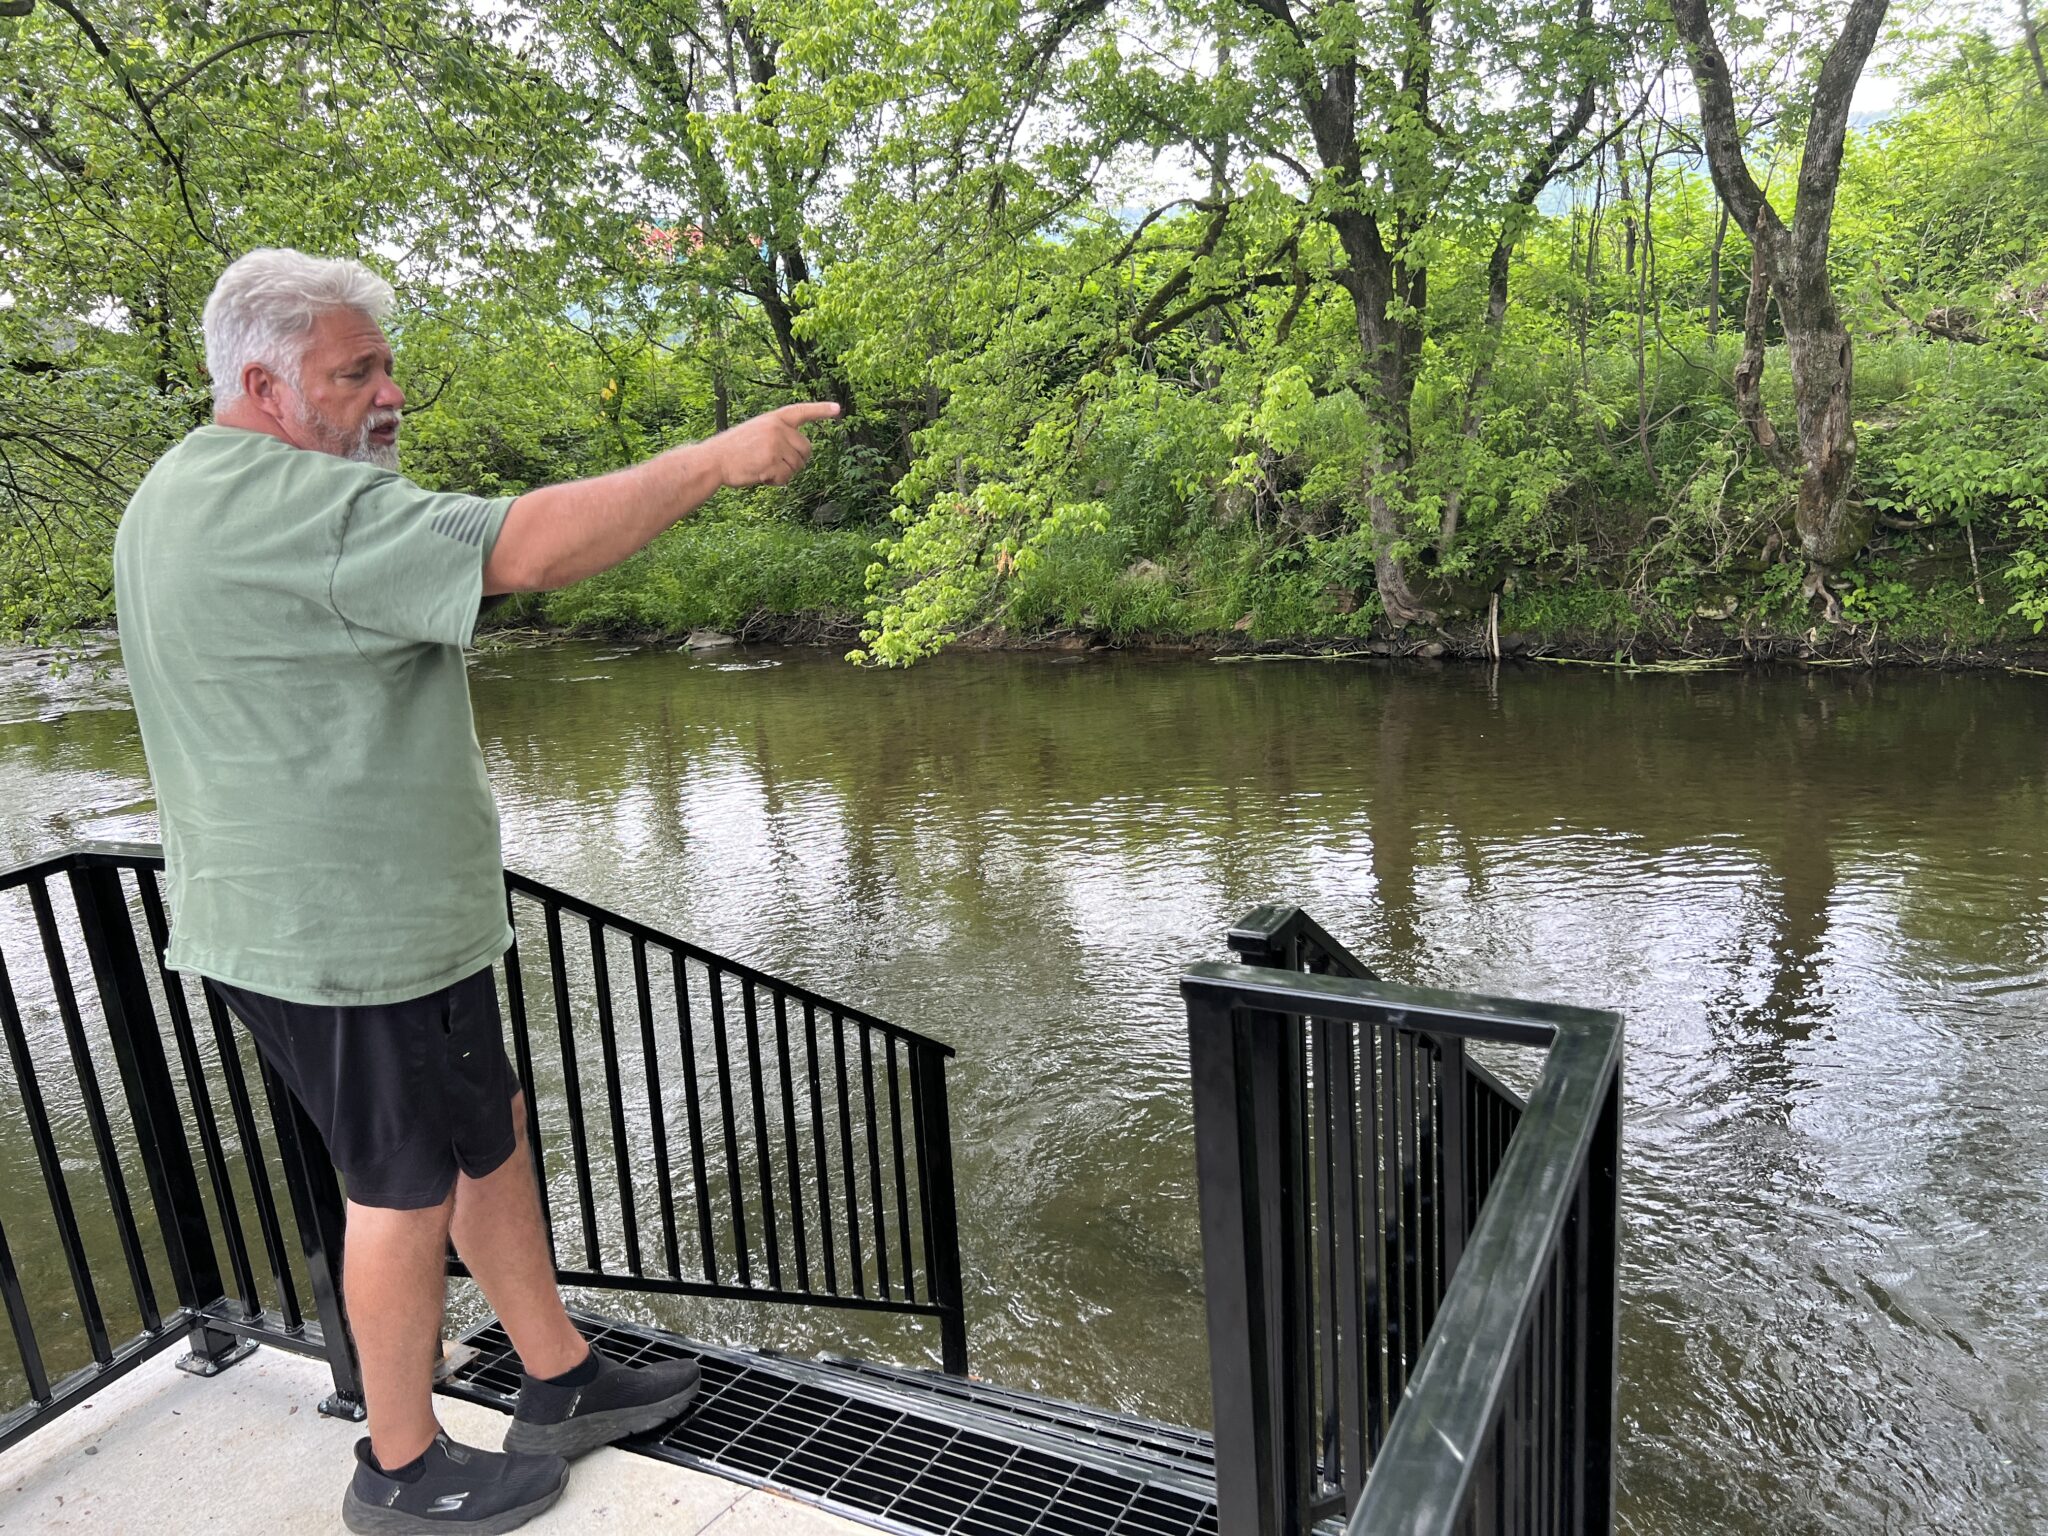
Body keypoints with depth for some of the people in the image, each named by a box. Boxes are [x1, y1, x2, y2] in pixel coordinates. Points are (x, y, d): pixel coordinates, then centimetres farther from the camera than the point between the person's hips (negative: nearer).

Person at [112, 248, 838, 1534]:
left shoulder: (182, 498, 15)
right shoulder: (294, 504, -22)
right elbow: (530, 548, -31)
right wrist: (719, 459, -24)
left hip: (340, 911, 11)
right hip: (347, 932, -11)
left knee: (488, 1132, 17)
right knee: (411, 1183, 5)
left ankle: (563, 1383, 30)